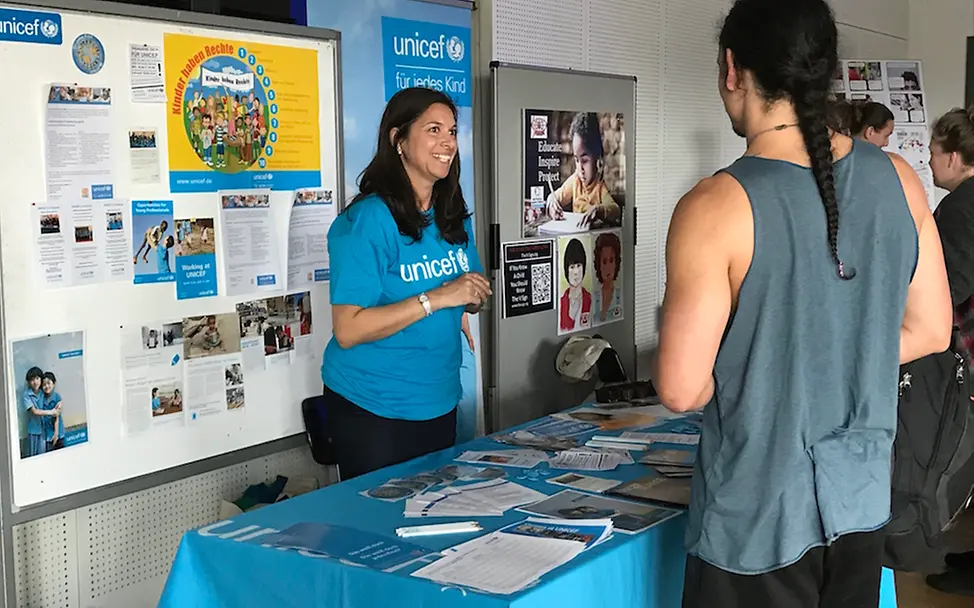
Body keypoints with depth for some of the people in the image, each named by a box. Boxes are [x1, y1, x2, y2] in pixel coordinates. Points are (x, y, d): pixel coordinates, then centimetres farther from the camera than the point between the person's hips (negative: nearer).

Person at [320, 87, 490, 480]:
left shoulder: (454, 216, 5)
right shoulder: (368, 219, -18)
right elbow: (347, 330, -23)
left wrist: (474, 297, -8)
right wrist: (436, 298, -25)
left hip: (439, 403, 7)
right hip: (371, 409, -7)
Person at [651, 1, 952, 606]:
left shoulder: (716, 209, -21)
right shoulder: (898, 180, -4)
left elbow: (681, 389, -19)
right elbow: (931, 331, 5)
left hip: (758, 518, -5)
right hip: (861, 500, 5)